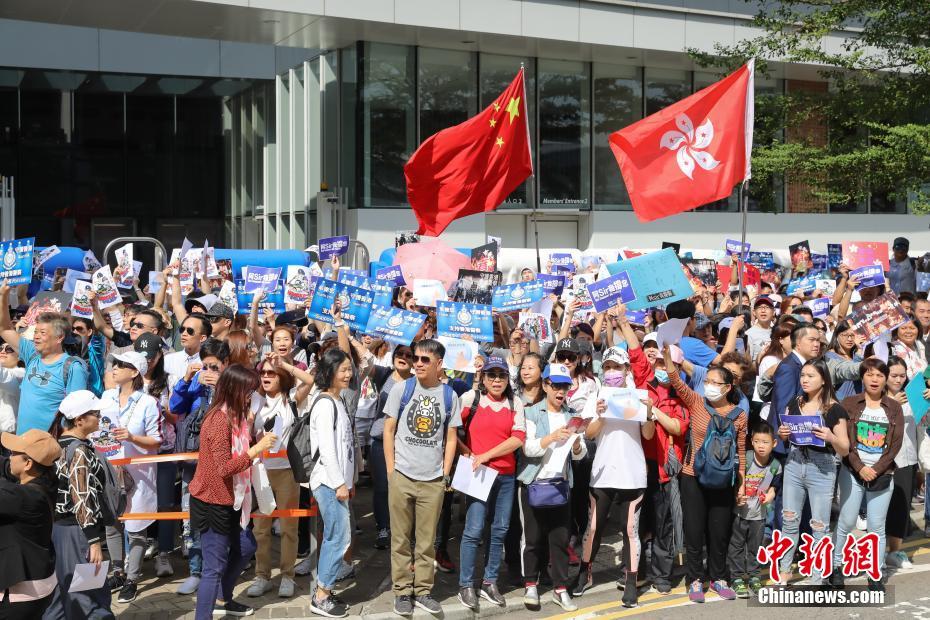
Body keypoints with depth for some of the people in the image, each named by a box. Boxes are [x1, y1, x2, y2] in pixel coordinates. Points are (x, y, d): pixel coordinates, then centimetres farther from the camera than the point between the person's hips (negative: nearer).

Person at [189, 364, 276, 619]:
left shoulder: (234, 416, 8)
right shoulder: (219, 420, -24)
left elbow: (236, 454, 6)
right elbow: (224, 467, -27)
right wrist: (257, 449, -26)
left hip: (227, 500, 10)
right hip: (212, 502, -10)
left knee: (246, 547, 23)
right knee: (214, 566, -3)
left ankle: (222, 600, 39)